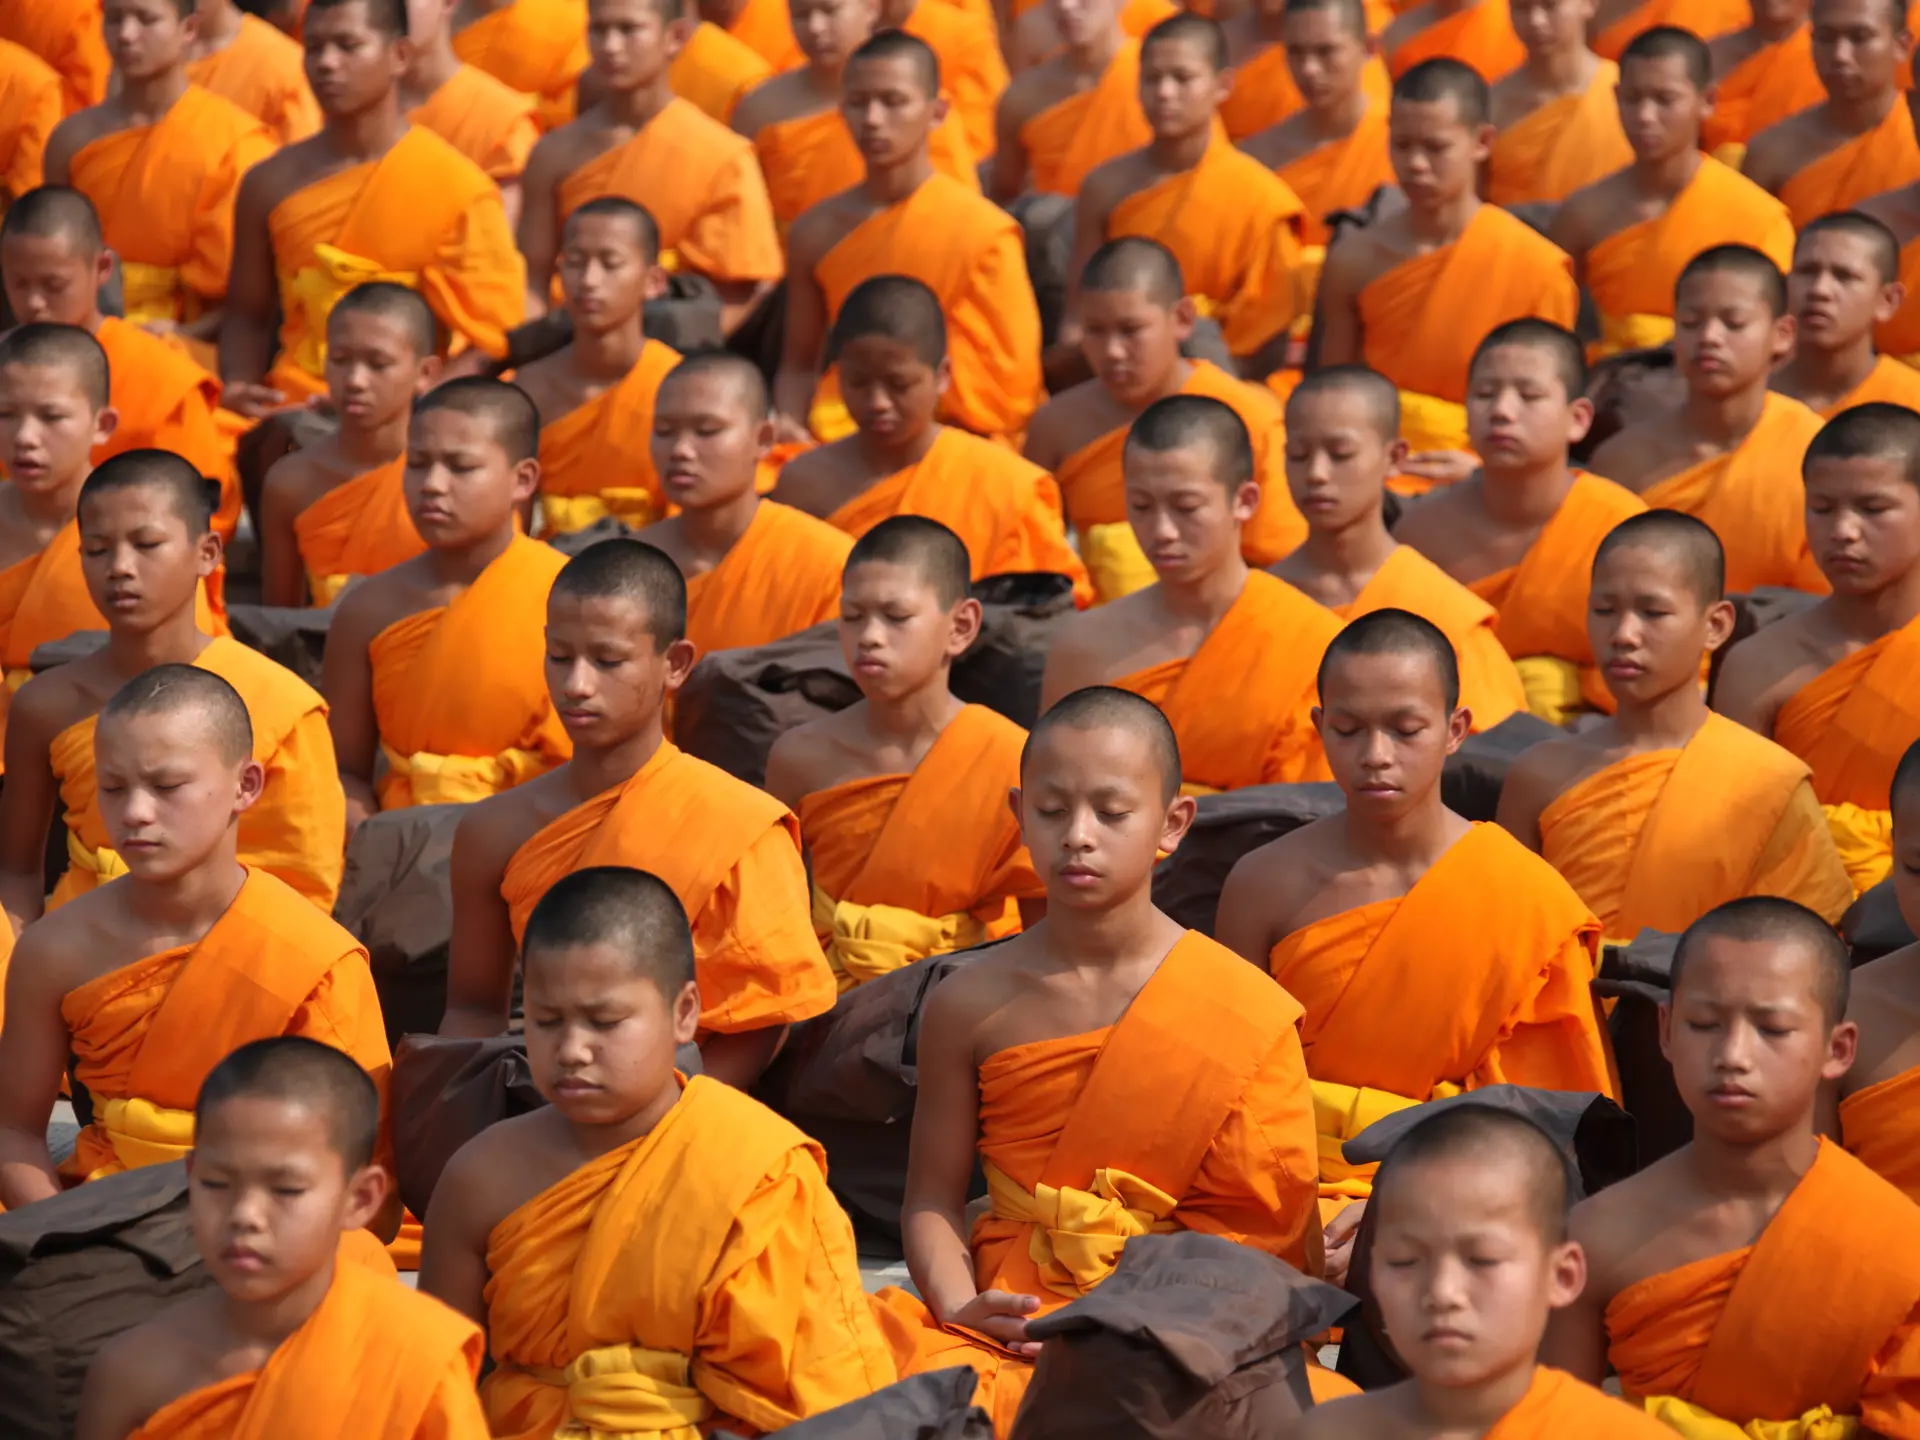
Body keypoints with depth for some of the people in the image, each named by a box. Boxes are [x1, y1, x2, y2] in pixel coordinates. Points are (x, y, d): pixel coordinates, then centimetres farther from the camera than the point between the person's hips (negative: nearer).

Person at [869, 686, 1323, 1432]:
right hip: (1010, 1312, 2)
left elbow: (1273, 1226, 0)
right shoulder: (972, 1006, 6)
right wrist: (961, 1307, -12)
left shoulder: (1243, 1013, -1)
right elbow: (932, 1197, 7)